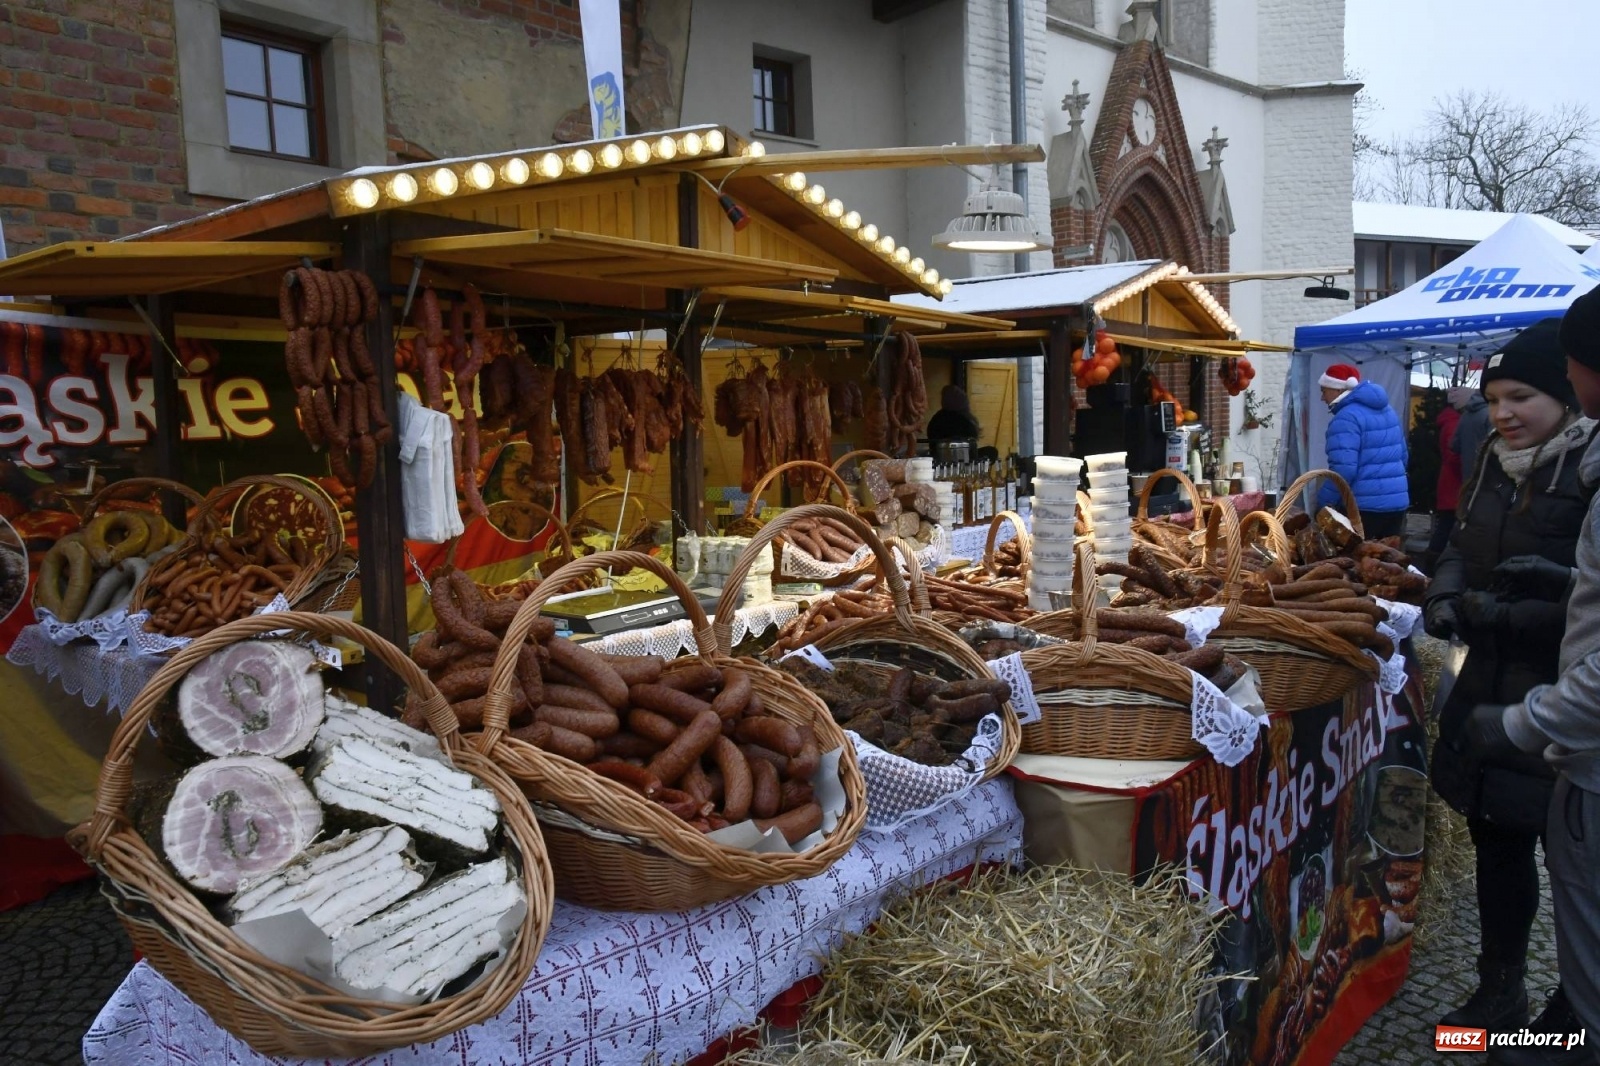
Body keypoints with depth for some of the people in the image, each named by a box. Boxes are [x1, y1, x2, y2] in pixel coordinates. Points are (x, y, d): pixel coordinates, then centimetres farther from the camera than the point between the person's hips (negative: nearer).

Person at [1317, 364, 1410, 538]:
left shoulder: (1347, 418, -15)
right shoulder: (1387, 410, 16)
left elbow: (1343, 469, -23)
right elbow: (1402, 455, 23)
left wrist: (1323, 502, -13)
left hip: (1363, 506, -9)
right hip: (1397, 502, 9)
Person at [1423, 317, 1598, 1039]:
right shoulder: (1496, 463, 7)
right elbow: (1463, 546, 17)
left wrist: (1507, 617, -23)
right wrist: (1446, 593, -2)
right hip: (1493, 689, 7)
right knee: (1495, 838, 18)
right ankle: (1500, 990, 36)